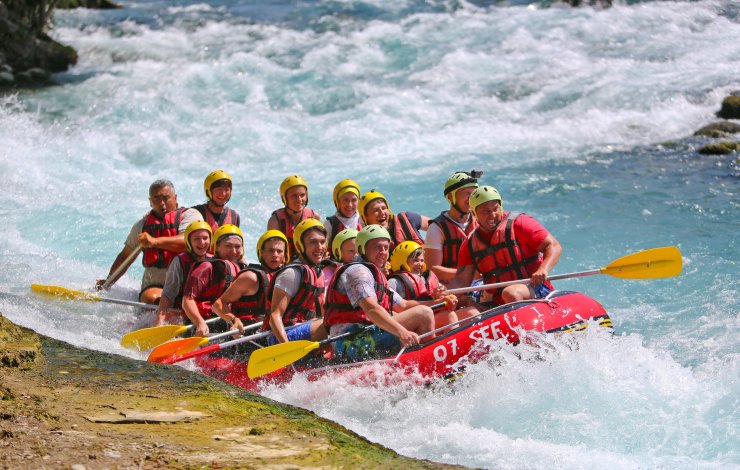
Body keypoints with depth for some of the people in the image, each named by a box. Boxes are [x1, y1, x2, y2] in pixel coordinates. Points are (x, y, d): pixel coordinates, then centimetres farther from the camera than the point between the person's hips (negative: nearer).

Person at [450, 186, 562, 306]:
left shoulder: (518, 223, -2)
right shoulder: (470, 245, 11)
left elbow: (554, 246, -6)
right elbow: (461, 279, 7)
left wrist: (543, 270, -26)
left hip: (534, 290, -5)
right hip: (497, 304, 5)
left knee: (510, 293, -37)